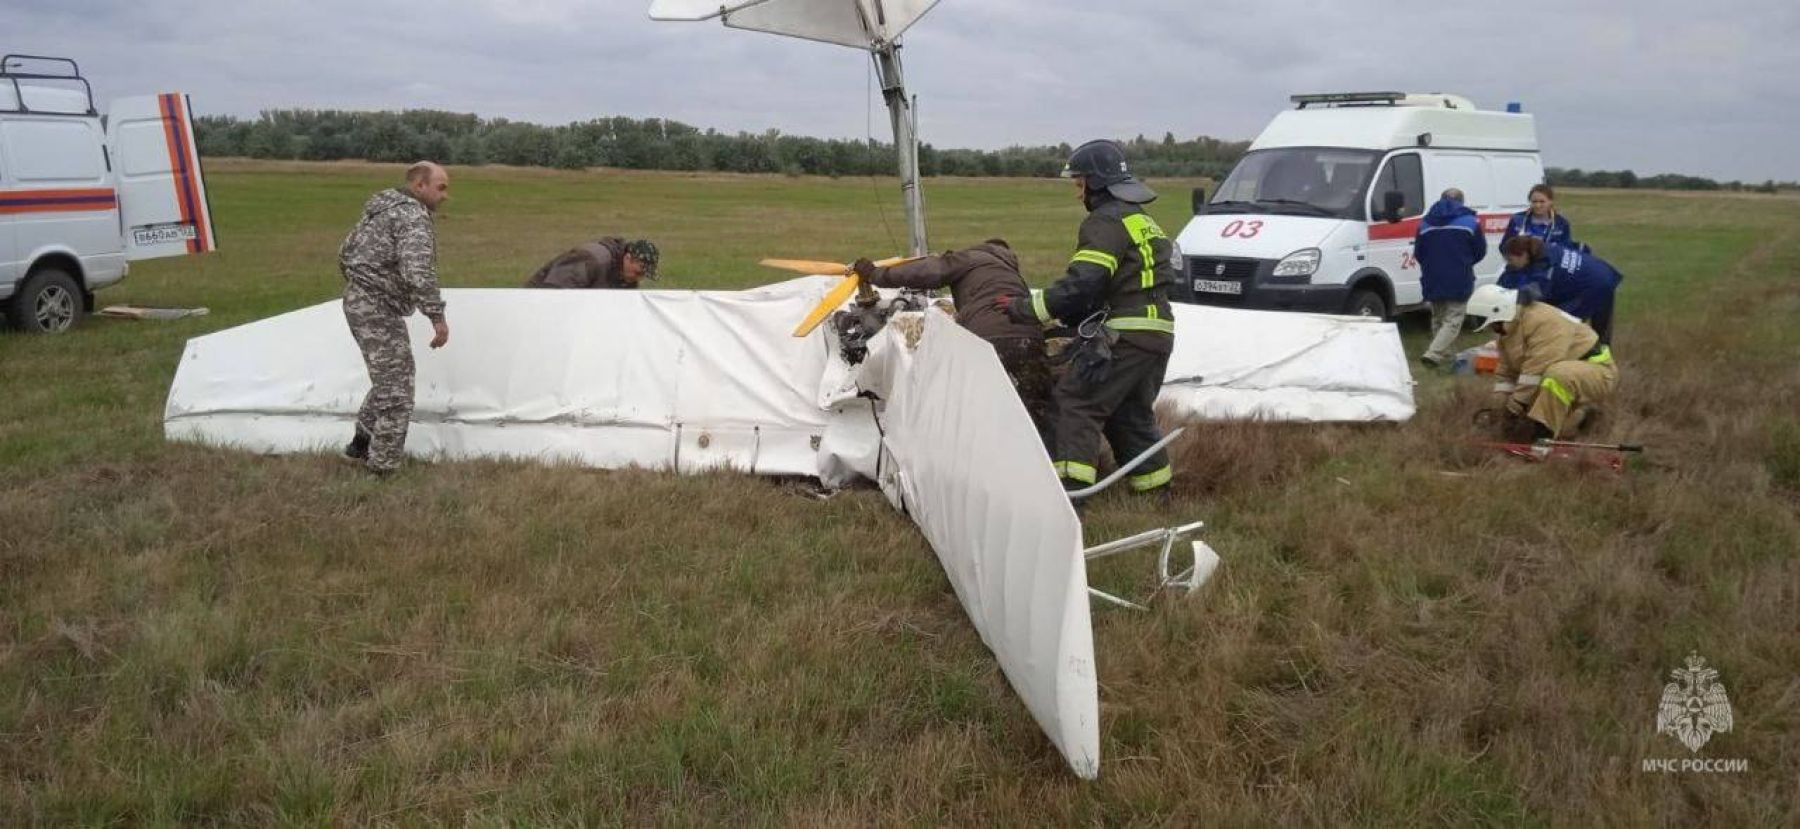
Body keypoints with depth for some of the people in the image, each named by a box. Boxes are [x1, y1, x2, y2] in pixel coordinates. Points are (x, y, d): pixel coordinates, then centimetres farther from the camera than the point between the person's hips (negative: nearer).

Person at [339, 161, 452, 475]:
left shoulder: (381, 207, 16)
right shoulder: (413, 217, -15)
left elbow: (346, 252, 23)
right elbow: (418, 272, -29)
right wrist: (437, 316, -27)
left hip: (357, 302, 10)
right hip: (379, 309, -10)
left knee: (387, 380, 22)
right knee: (396, 390, -5)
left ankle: (361, 443, 29)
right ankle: (383, 468, -2)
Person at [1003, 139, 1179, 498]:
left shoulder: (1106, 221, -9)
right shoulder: (1142, 219, 24)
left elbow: (1082, 283, -21)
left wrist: (1025, 307, -14)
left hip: (1126, 335, -10)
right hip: (1158, 334, 10)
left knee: (1075, 402, -9)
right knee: (1131, 414, 20)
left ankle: (1070, 486, -16)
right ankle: (1157, 491, 26)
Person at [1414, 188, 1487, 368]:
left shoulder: (1425, 222, 8)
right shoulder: (1469, 221, -2)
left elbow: (1418, 253, 10)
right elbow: (1480, 251, 3)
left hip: (1432, 281, 4)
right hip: (1459, 281, -4)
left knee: (1437, 318, 20)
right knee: (1453, 320, -3)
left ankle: (1441, 353, 27)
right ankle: (1433, 353, -20)